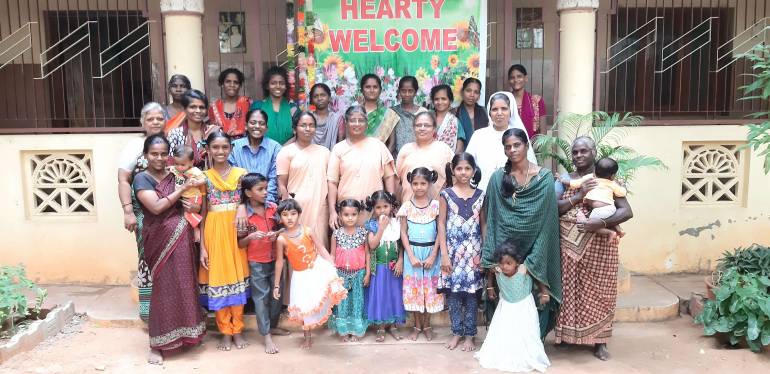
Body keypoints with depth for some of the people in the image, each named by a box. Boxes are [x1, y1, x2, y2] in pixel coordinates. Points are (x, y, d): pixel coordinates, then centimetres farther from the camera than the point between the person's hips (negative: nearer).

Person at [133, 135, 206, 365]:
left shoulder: (174, 176, 11)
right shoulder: (142, 178, -4)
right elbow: (156, 207, -17)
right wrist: (183, 189, -14)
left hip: (182, 238, 5)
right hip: (161, 239, -5)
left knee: (184, 284, 11)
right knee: (164, 287, 0)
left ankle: (182, 335, 26)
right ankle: (158, 345, 12)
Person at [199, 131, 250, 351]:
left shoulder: (241, 173, 3)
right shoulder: (204, 177, 3)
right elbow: (201, 213, 2)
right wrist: (202, 247, -3)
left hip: (236, 232, 0)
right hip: (214, 233, 0)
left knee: (237, 278, 6)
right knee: (218, 279, 5)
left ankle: (237, 330, 19)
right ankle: (225, 332, 18)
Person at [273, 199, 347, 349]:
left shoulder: (307, 231, -9)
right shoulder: (281, 239, -12)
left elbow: (321, 249, -4)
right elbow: (279, 262, -4)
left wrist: (333, 266, -12)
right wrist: (276, 285, 0)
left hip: (318, 267, 1)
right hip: (301, 275, 0)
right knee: (304, 306, 10)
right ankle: (307, 338, 27)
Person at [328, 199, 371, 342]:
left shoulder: (362, 232, -4)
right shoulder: (337, 234, -4)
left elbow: (367, 254, 1)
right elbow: (332, 255, 0)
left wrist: (367, 273, -1)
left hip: (358, 273, 0)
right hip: (341, 273, 0)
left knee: (357, 300, 8)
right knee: (342, 302, 7)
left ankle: (356, 331, 21)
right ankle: (344, 331, 20)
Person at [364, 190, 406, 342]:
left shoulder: (396, 223, -2)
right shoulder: (372, 224, -6)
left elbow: (401, 244, 0)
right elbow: (372, 245, -17)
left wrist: (400, 261, -9)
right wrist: (381, 227, -19)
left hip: (394, 266, 2)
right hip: (379, 267, -2)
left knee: (394, 294, 8)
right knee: (380, 294, 3)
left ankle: (392, 325, 22)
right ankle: (381, 328, 14)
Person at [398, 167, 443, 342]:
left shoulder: (436, 205, -4)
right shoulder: (407, 206, -3)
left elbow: (440, 232, -3)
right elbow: (403, 233, 0)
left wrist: (433, 255, -9)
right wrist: (411, 256, -8)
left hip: (431, 251, 0)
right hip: (413, 252, 1)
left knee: (430, 287, 6)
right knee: (413, 288, 6)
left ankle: (427, 325, 22)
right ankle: (417, 326, 20)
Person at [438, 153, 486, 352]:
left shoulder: (480, 195, 4)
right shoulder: (446, 194, 0)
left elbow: (484, 225, 6)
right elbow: (441, 225, -1)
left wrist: (484, 252, 0)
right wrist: (444, 254, -6)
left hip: (473, 250, 1)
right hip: (453, 249, 0)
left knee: (471, 292, 4)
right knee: (453, 291, 5)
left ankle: (470, 334, 16)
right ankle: (456, 332, 20)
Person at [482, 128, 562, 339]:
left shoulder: (544, 178, -3)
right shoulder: (498, 178, 2)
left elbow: (548, 220, -5)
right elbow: (492, 219, 2)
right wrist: (491, 257, -3)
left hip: (535, 249, -1)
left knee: (537, 296, 2)